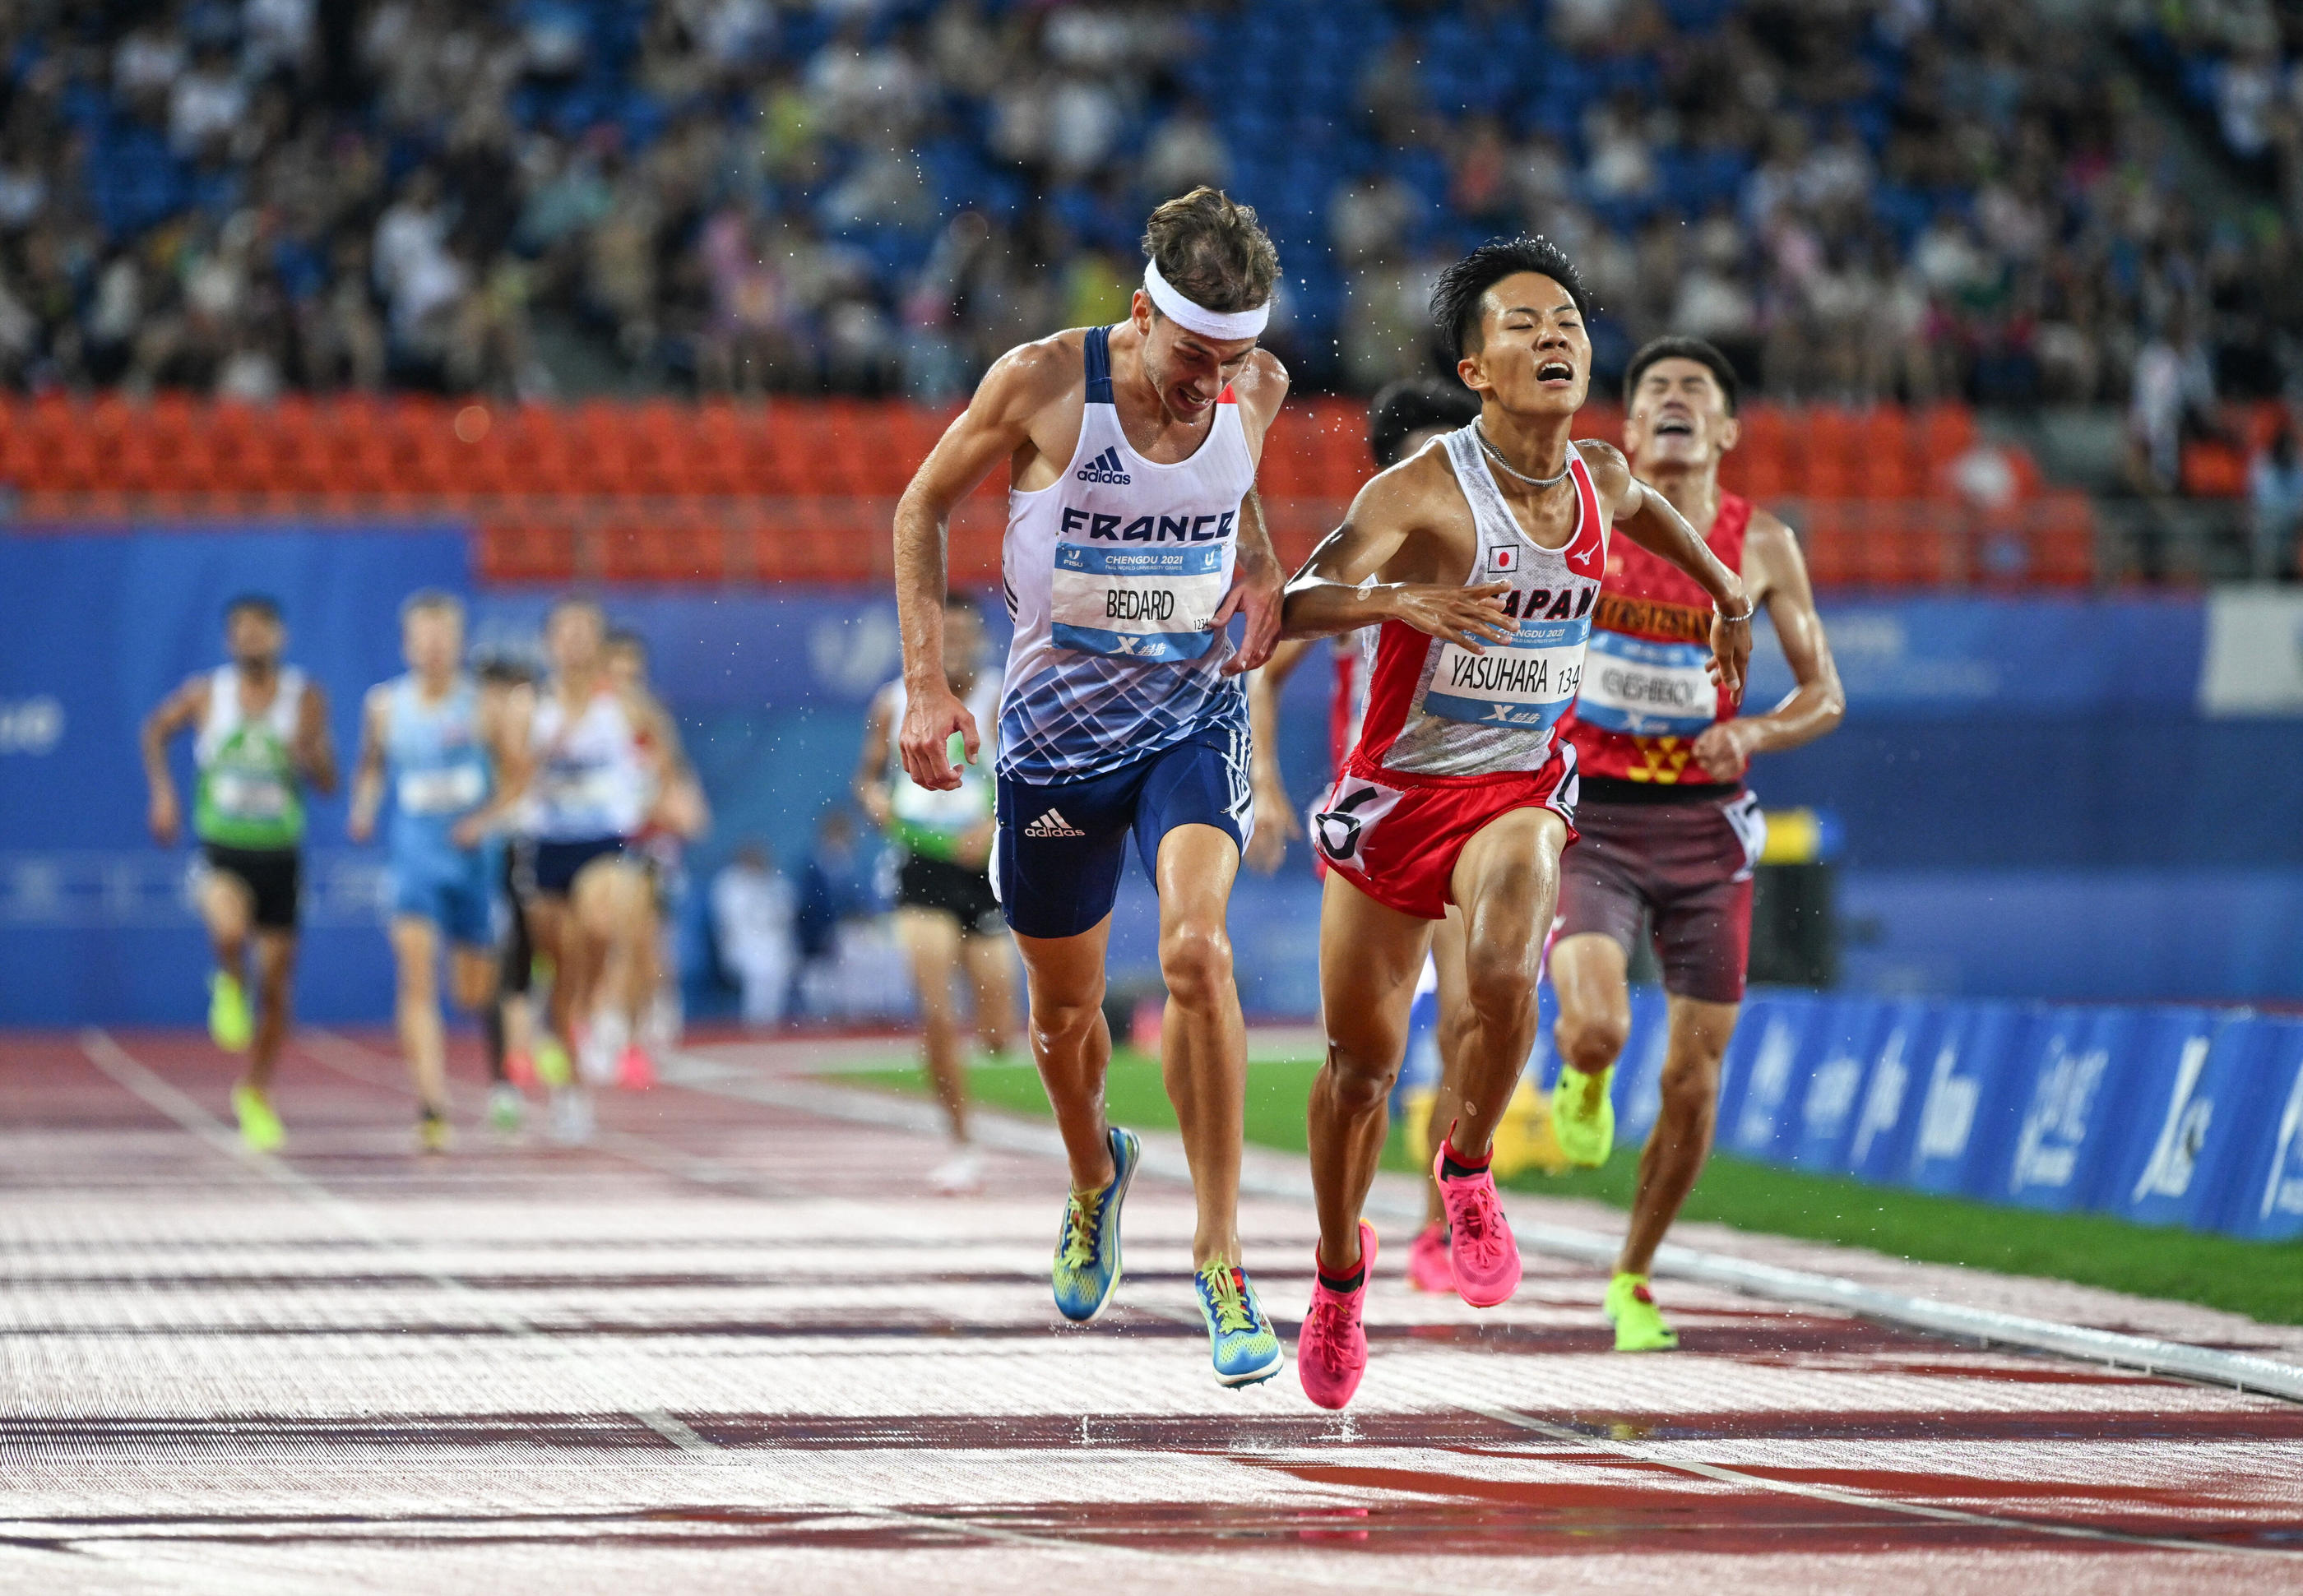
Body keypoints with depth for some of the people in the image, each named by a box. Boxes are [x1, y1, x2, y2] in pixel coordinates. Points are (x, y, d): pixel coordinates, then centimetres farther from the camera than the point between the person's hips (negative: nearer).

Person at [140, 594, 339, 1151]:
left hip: (280, 854, 2)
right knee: (230, 925, -35)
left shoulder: (305, 699, -2)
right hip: (221, 849, -2)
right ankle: (230, 986, 0)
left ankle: (256, 1095, 27)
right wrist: (163, 792, 4)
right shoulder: (205, 695, -3)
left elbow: (327, 783, -1)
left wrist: (306, 754, -22)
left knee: (276, 985, 7)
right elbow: (156, 730, 16)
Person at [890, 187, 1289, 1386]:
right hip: (1054, 730, 0)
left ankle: (1218, 1252, -17)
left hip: (1193, 716, 0)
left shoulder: (1259, 388, -9)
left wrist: (1260, 566, -3)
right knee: (1064, 1012, 13)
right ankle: (1094, 1176, 48)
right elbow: (924, 505, -3)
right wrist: (927, 682, -9)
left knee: (1196, 950, -25)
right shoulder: (1041, 384, -18)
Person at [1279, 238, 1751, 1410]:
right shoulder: (1424, 491, -19)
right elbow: (1289, 605, -31)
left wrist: (1728, 595, 25)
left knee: (1505, 978, -29)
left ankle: (1467, 1171, -1)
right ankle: (1340, 1265, 34)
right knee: (1361, 1060, 9)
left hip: (1521, 790, 2)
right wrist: (1400, 598, -47)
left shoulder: (1599, 479, -2)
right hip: (1397, 789, -2)